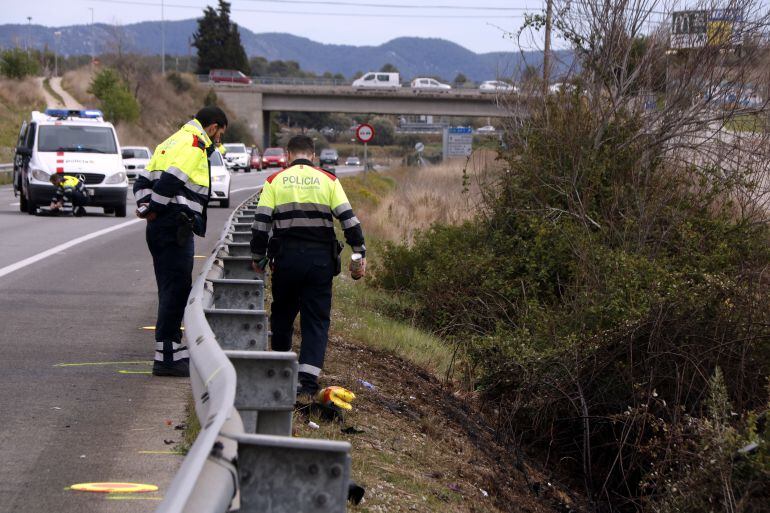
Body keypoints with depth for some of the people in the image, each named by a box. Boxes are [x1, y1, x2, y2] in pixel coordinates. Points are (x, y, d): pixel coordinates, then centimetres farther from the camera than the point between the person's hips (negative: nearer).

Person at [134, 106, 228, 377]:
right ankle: (166, 357, -7)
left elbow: (143, 180, 19)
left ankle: (174, 349, 21)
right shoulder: (195, 145, -9)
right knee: (177, 290, -7)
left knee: (171, 290, 15)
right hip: (176, 227, -10)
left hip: (159, 229, 10)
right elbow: (170, 181, -21)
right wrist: (153, 210, -10)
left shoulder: (172, 142, 23)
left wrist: (145, 206, 6)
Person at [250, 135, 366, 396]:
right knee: (317, 319, 4)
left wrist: (257, 257, 11)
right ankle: (308, 377, -8)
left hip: (287, 257, 0)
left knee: (282, 313, 19)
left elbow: (261, 222, 0)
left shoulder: (274, 181, 5)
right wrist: (360, 255, 5)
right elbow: (349, 219, 0)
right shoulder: (328, 180, 6)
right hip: (321, 258, 0)